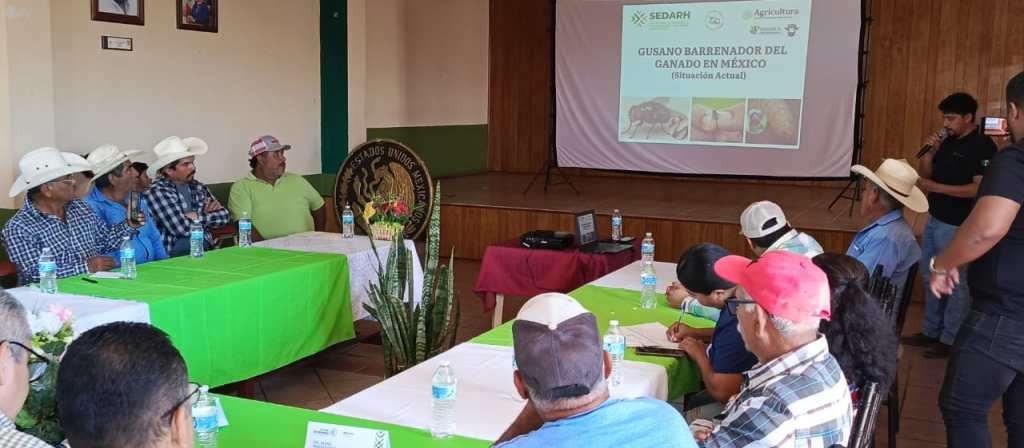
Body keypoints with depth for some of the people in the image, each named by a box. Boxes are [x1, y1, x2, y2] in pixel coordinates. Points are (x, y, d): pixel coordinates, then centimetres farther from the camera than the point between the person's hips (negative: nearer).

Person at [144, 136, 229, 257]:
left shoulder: (198, 187, 11)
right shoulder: (156, 193, -9)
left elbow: (223, 216, 8)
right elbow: (183, 228, -18)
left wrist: (199, 217, -7)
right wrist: (208, 217, -2)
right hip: (172, 256, -5)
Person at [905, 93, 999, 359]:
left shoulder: (982, 146, -13)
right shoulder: (948, 142, 11)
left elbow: (980, 188, -22)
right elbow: (924, 175, 14)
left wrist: (936, 187, -23)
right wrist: (929, 152, -4)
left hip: (957, 226, -9)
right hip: (934, 220, 9)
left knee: (954, 283, 0)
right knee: (930, 279, 16)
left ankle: (951, 340, 10)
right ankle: (931, 332, 28)